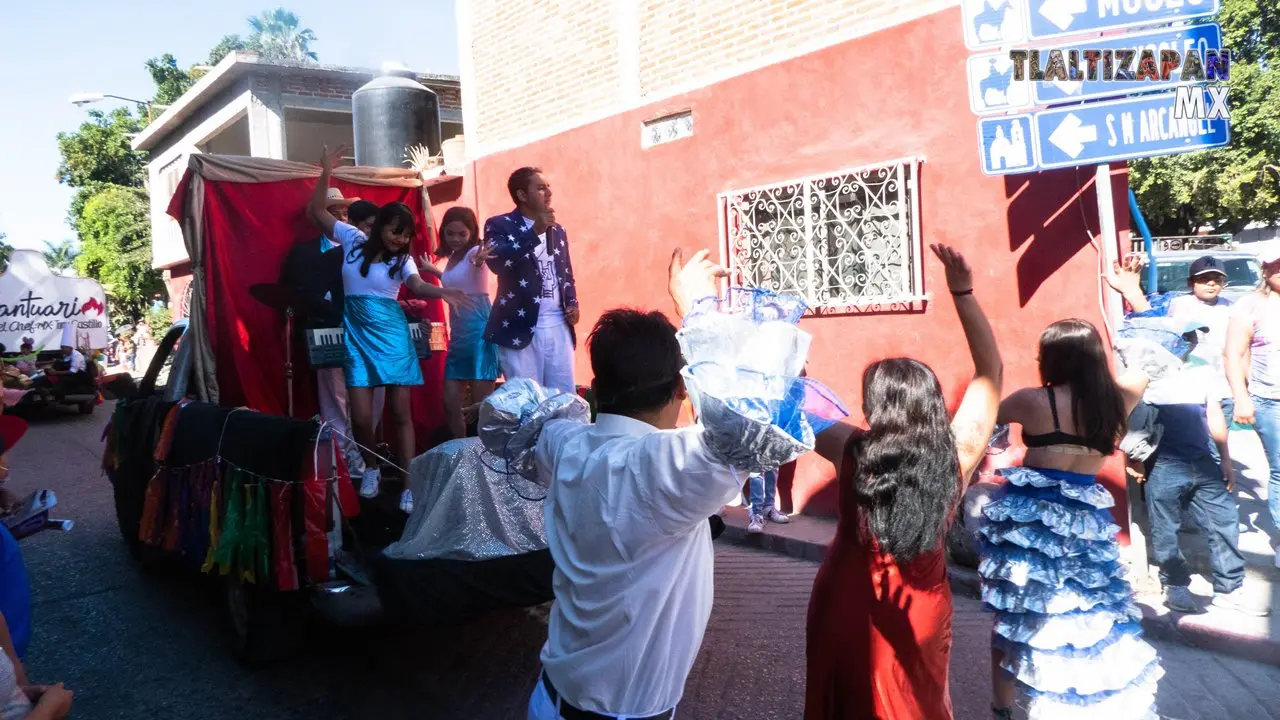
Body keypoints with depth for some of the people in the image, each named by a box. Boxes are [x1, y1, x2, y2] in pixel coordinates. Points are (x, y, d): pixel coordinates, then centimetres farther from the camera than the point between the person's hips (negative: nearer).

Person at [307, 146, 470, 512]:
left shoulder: (402, 259, 0)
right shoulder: (353, 239, 3)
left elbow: (417, 286, -19)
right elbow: (317, 211, 8)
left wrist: (442, 292, -40)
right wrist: (326, 174, -2)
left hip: (391, 334, -1)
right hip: (357, 335, 1)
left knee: (400, 412, -2)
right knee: (361, 415, -4)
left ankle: (410, 485, 3)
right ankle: (370, 468, 24)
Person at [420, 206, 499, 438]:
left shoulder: (474, 252, -10)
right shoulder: (452, 257, 12)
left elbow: (479, 258, -38)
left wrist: (479, 260, -59)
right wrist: (432, 269, 36)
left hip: (478, 332, -8)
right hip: (457, 335, 8)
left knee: (482, 404, -7)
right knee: (450, 403, 8)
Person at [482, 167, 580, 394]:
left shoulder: (557, 230, 17)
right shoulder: (499, 225, -2)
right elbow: (496, 262, -21)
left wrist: (572, 303, 6)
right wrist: (535, 231, -25)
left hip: (558, 326, 5)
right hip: (521, 328, -5)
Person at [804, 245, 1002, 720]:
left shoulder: (852, 452, -21)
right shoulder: (958, 454, -15)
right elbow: (991, 372, -6)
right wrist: (963, 293, -11)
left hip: (848, 604, -1)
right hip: (921, 608, 1)